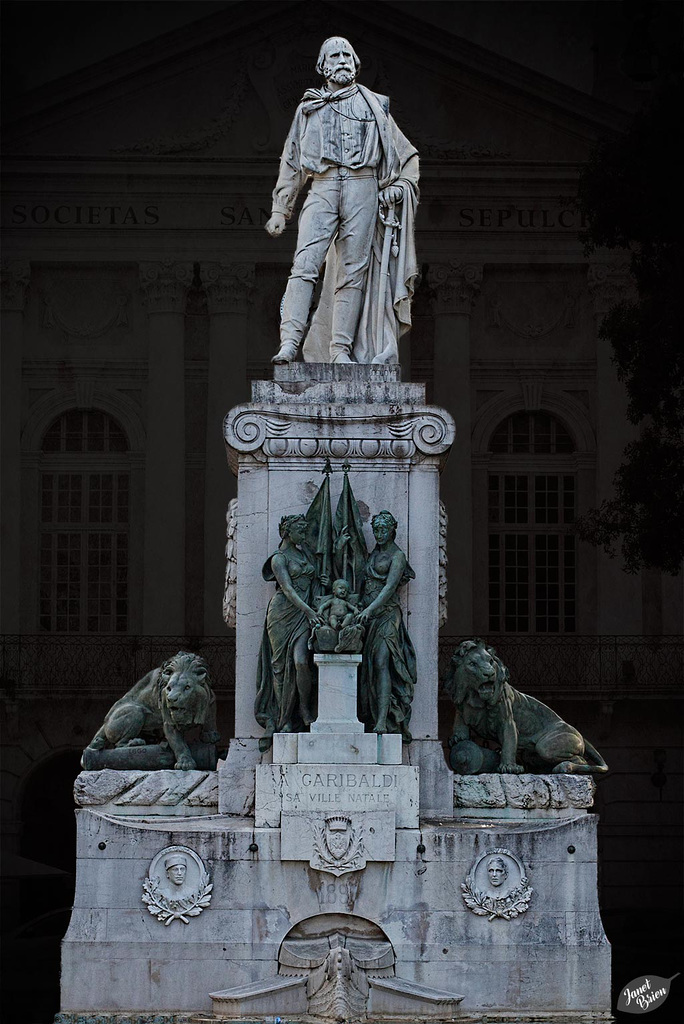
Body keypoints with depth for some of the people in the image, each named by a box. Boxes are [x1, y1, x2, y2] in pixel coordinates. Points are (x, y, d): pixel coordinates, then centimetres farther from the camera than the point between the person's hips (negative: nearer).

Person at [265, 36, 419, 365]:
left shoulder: (372, 105, 17)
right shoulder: (308, 109, 20)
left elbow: (407, 155, 19)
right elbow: (291, 164, 21)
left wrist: (400, 185, 1)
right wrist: (280, 210, 15)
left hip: (362, 189, 0)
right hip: (322, 189, 0)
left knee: (353, 271, -5)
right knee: (305, 265, -17)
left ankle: (341, 348, -5)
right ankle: (289, 341, -25)